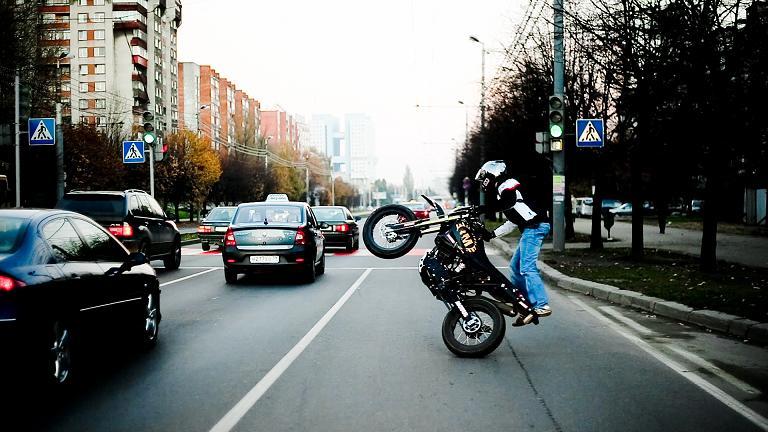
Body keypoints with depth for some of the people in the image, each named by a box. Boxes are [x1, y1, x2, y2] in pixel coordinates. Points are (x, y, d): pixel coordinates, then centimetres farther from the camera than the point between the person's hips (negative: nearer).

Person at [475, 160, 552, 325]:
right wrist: (492, 234, 21)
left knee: (527, 268, -16)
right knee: (515, 267, 13)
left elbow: (503, 204, -26)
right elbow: (513, 222, 27)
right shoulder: (505, 189, 27)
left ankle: (542, 305, -20)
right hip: (530, 229, 11)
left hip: (534, 226, -11)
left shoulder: (507, 185, -3)